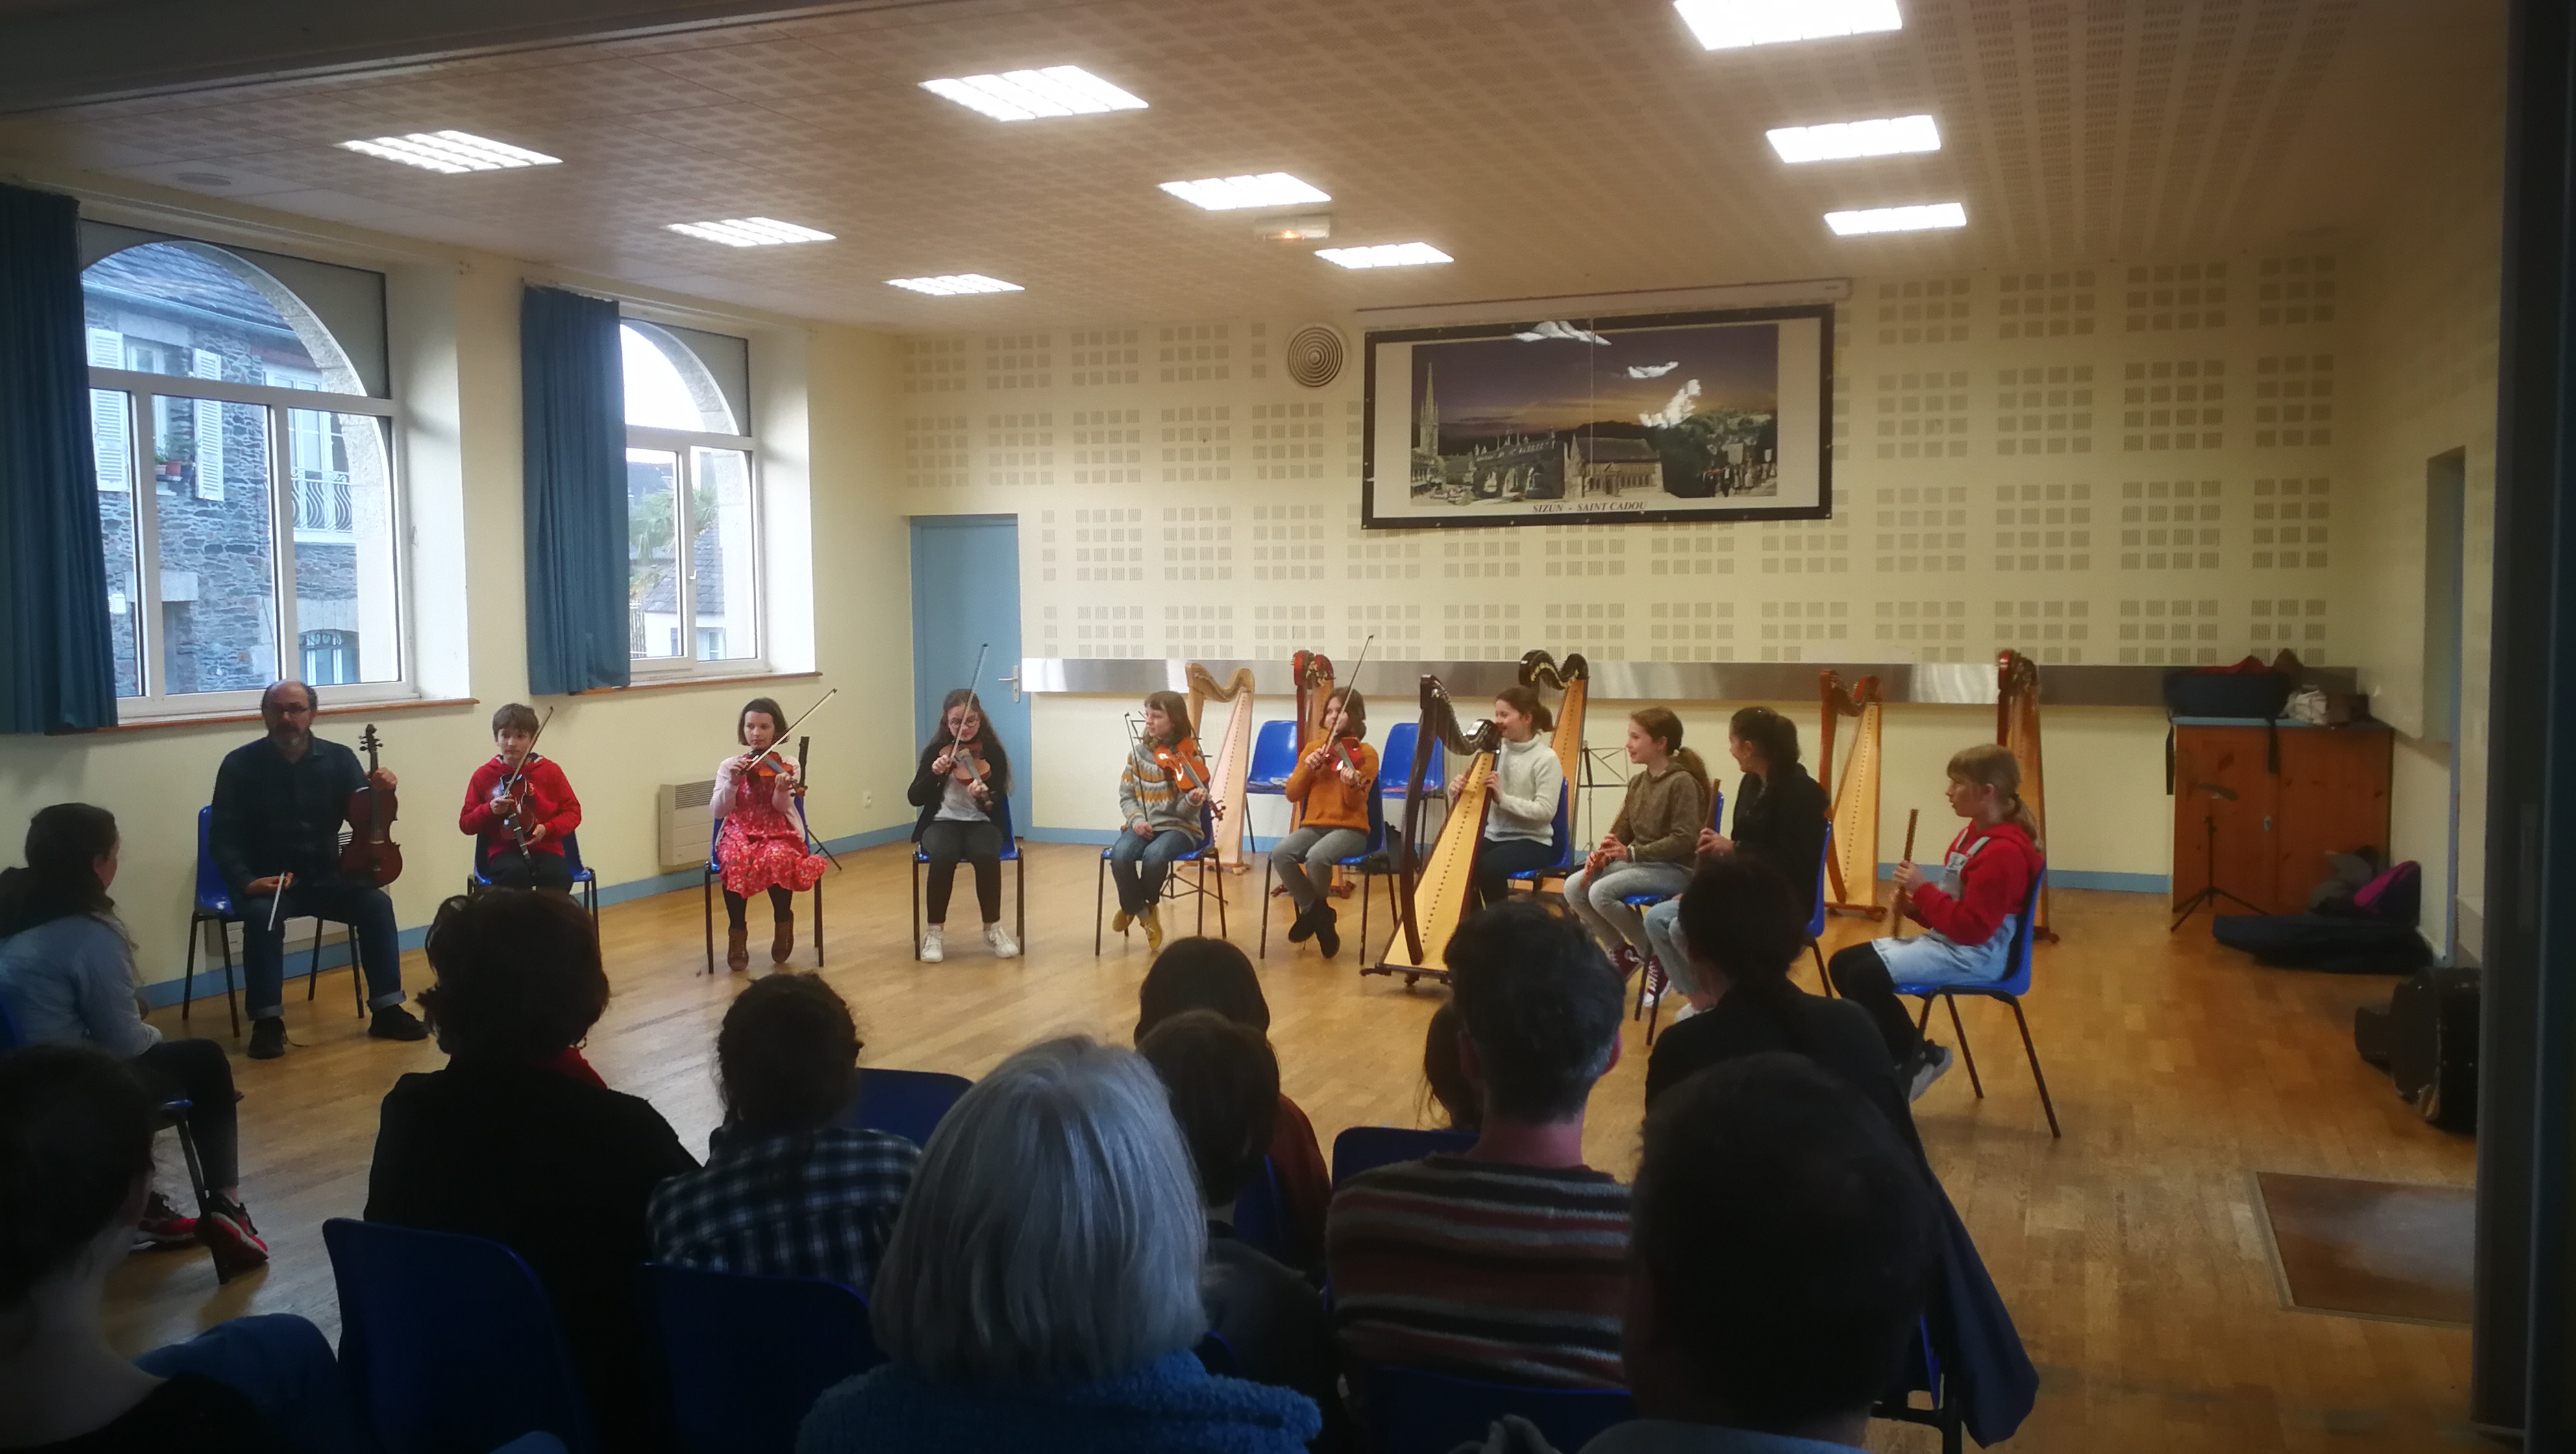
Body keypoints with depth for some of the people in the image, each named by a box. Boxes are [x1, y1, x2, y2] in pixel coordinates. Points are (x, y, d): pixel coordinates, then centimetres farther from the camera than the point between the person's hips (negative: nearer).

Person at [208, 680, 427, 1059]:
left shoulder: (338, 759, 1)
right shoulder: (240, 765, -5)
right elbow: (222, 839, -8)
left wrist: (380, 792, -24)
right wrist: (246, 882, -25)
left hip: (324, 876, 2)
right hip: (265, 880, -2)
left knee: (376, 903, -22)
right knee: (261, 914, -34)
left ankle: (387, 1010, -13)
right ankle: (267, 1020, -24)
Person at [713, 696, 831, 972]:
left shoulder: (788, 765, 5)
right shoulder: (729, 766, 10)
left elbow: (781, 806, -11)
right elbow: (718, 811, 1)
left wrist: (782, 791, -33)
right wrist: (733, 782, -16)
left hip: (778, 831, -1)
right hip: (739, 831, 1)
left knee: (778, 858, -37)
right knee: (736, 860, -35)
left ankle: (783, 923, -10)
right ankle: (737, 934, -17)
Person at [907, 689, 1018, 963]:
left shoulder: (992, 751, -1)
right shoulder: (936, 751, 3)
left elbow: (999, 799, -9)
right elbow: (915, 798, -2)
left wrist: (985, 797, -31)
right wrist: (934, 773, -19)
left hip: (982, 823, 0)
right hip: (942, 822, 0)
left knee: (987, 855, -35)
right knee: (943, 855, -35)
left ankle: (993, 927, -15)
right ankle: (935, 931, -20)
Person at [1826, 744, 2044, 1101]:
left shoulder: (2004, 852, -20)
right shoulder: (1971, 835, 12)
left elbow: (1971, 927, -24)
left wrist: (1923, 889, -19)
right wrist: (1914, 904, 1)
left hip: (1976, 954, -11)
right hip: (1944, 941, 11)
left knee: (1867, 976, -25)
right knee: (1842, 964, 4)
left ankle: (1918, 1058, -4)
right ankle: (1899, 1057, 9)